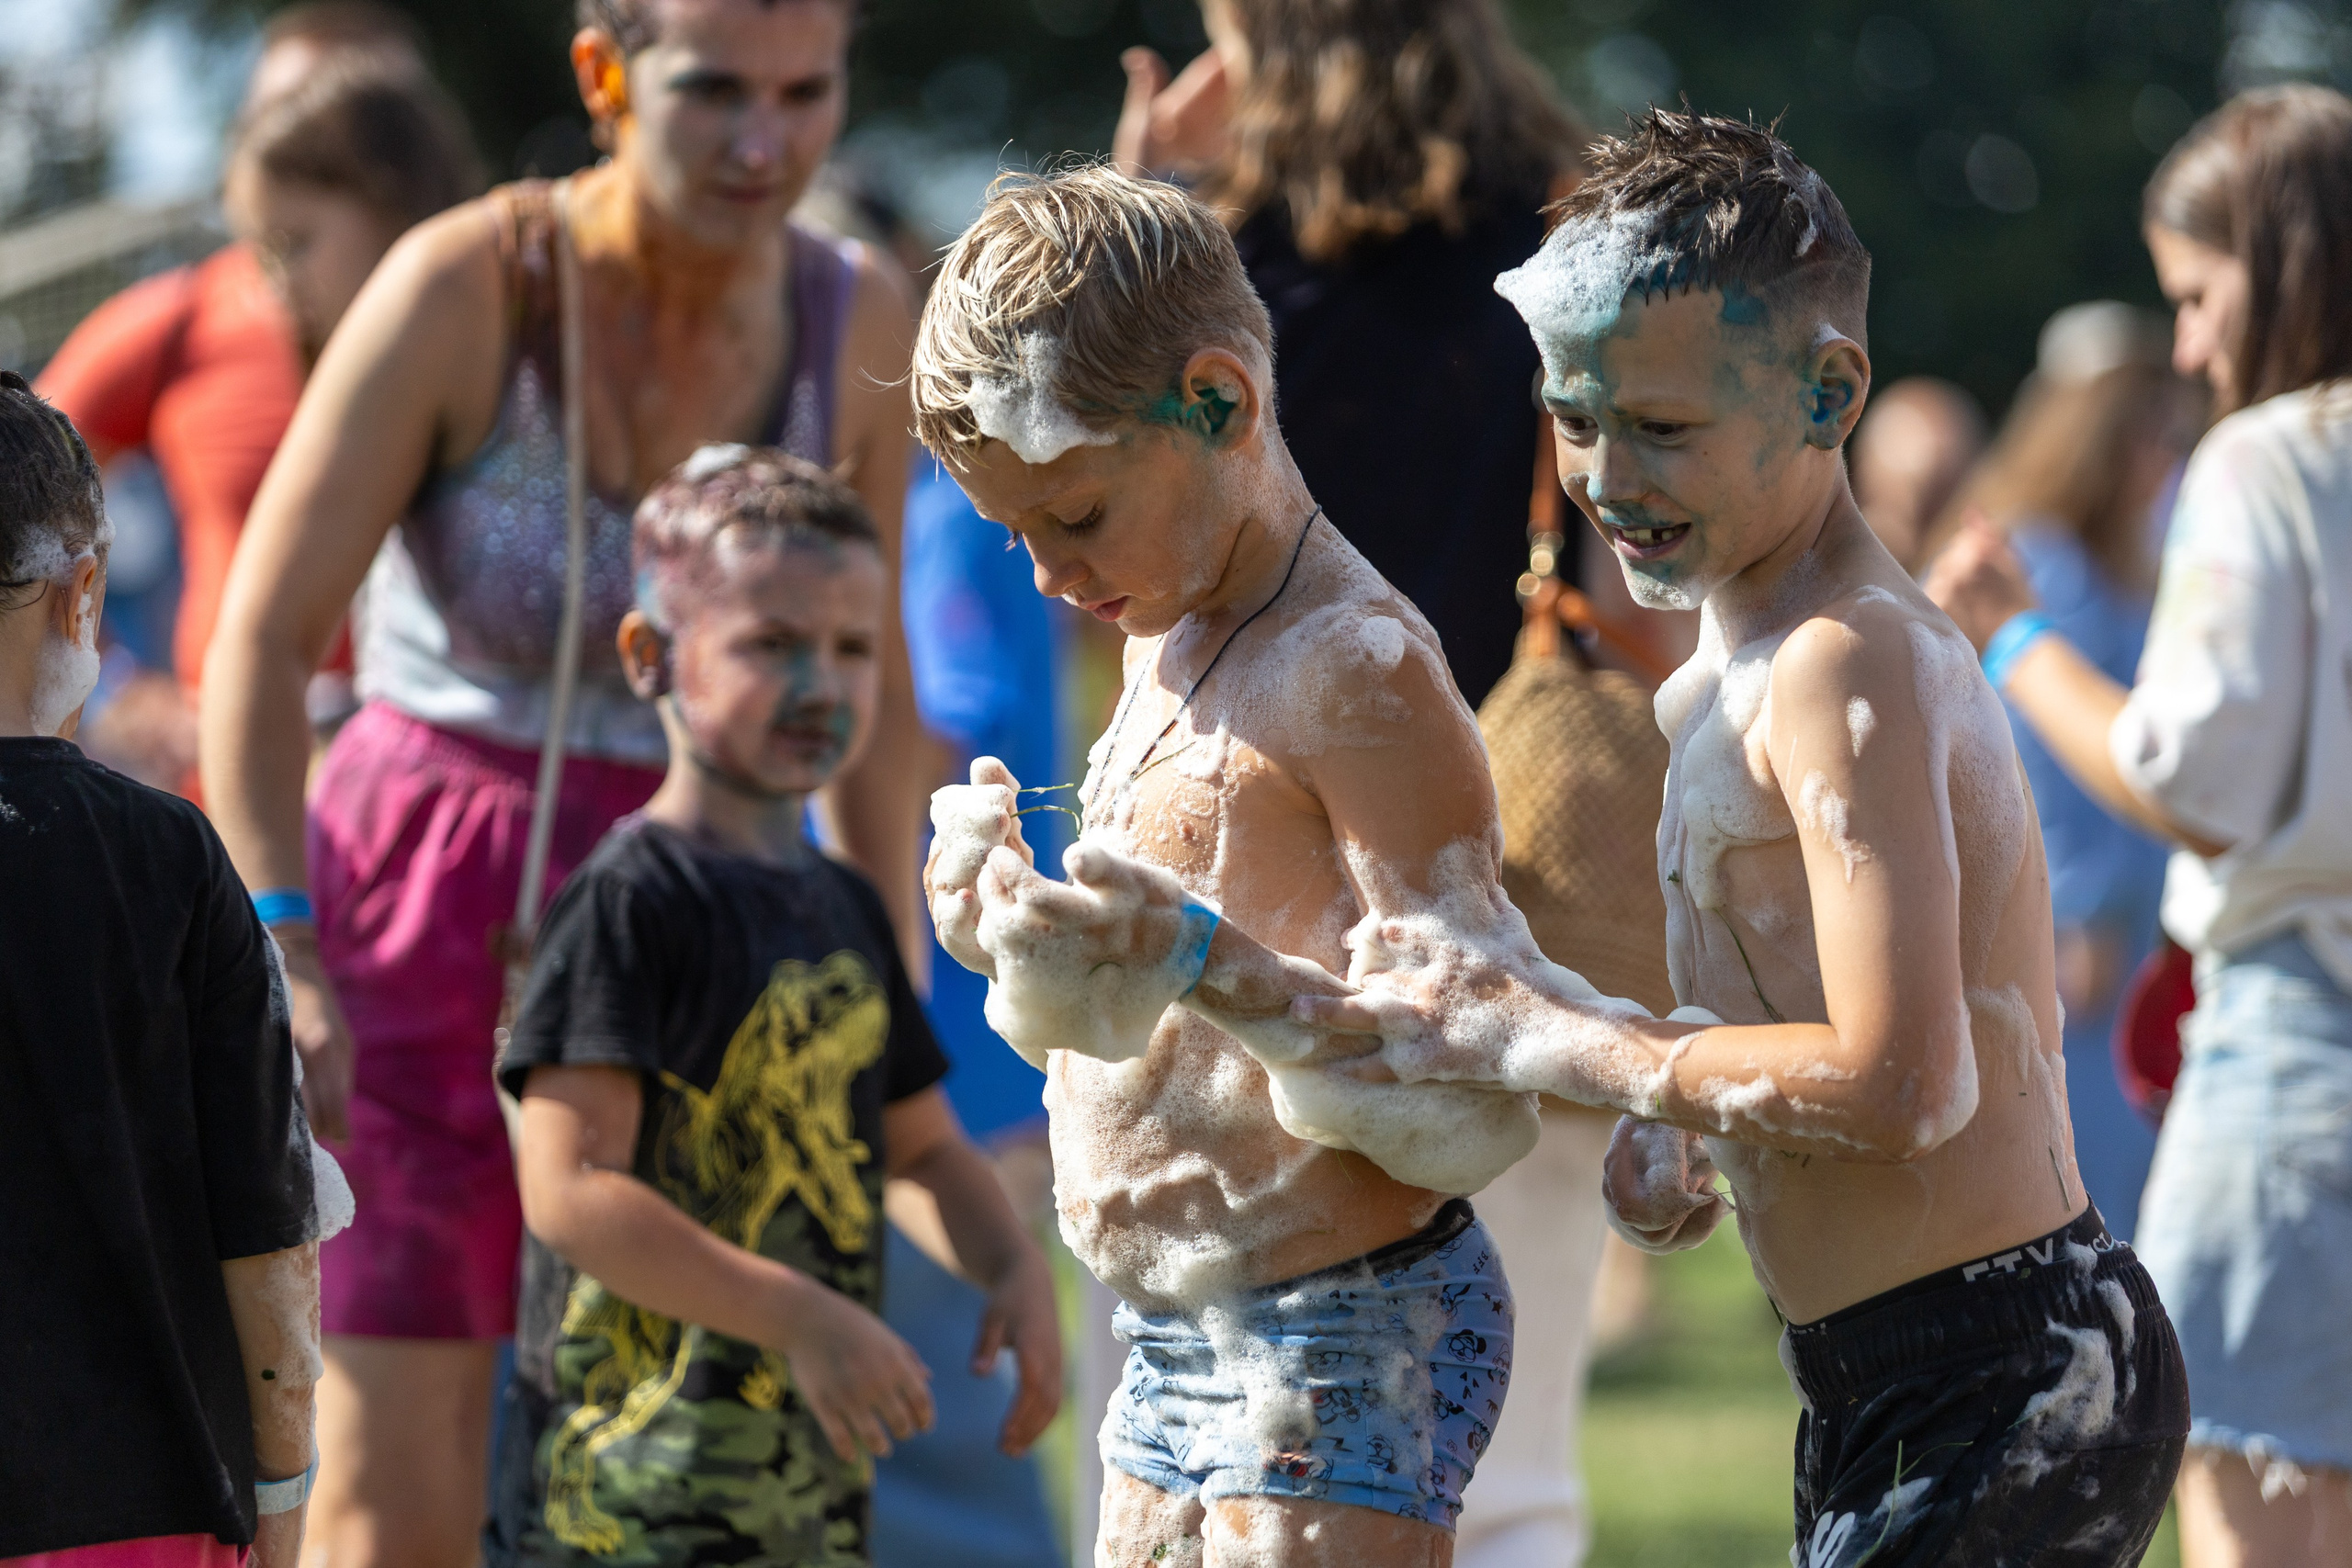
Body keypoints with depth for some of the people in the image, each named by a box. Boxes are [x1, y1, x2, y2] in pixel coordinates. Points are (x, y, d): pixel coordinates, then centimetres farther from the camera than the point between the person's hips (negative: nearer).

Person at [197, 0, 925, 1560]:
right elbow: (262, 636, -15)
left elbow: (867, 677, 8)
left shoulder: (860, 320, -4)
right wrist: (281, 968, -25)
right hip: (424, 903, -3)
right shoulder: (465, 282, -16)